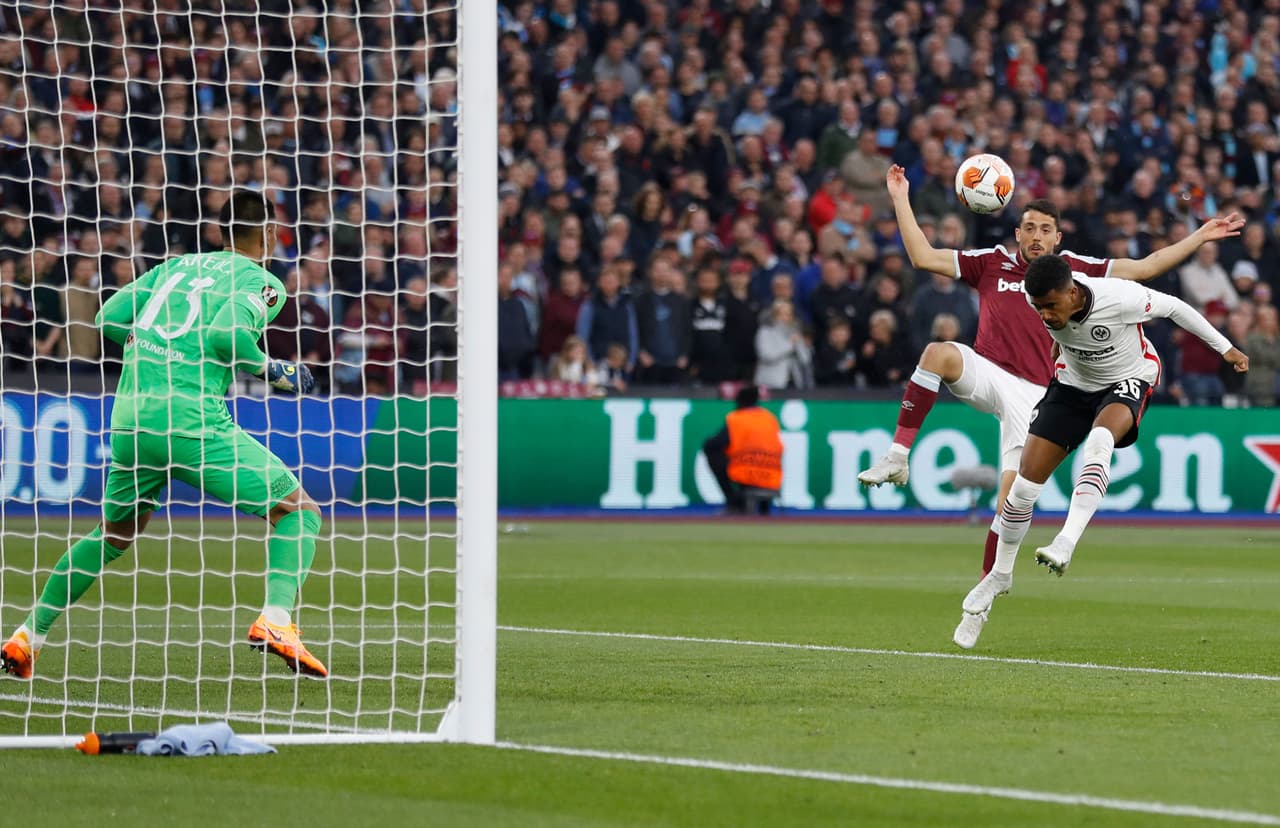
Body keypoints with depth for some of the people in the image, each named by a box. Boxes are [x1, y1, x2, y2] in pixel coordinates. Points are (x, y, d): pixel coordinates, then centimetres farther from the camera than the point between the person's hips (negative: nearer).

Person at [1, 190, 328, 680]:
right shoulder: (262, 282, 3)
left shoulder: (176, 266, 21)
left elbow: (107, 319, 17)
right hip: (192, 417, -6)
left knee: (115, 533, 28)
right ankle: (275, 620, -19)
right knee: (299, 511, 3)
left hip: (130, 415, 6)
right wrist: (272, 371, -1)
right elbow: (226, 332, -16)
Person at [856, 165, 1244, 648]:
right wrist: (901, 201, 2)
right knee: (939, 352, -34)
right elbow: (923, 258, 7)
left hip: (1033, 393, 0)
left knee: (1012, 495, -10)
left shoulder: (1074, 270, 10)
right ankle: (897, 457, -31)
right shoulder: (991, 263, 9)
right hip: (985, 373, 0)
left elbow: (1145, 268, 12)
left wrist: (1199, 238, 7)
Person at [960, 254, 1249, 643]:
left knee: (1100, 439, -38)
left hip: (1128, 381, -4)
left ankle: (1066, 543, -47)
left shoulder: (1120, 298, -35)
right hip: (1073, 382, 4)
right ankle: (1000, 574, 17)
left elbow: (1173, 307, -16)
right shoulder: (1038, 300, -22)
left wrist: (1225, 348, -3)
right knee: (1026, 479, -3)